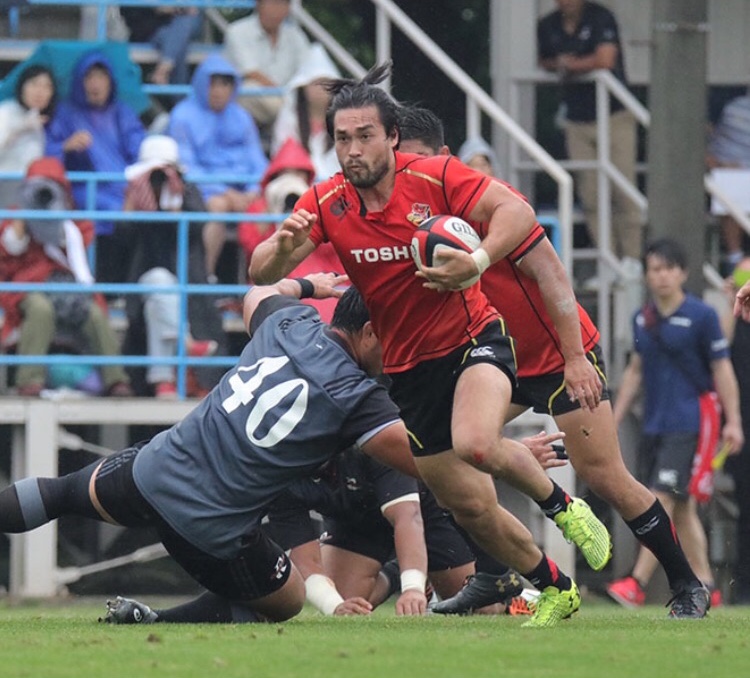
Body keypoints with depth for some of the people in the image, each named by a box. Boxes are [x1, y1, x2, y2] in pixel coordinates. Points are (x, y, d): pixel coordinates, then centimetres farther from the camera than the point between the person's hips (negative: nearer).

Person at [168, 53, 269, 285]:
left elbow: (257, 159, 16)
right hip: (203, 188, -4)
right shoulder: (183, 116, 4)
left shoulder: (240, 117, 20)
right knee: (218, 205, -37)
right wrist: (225, 192, -15)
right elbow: (186, 166, -4)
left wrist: (255, 189, -7)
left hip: (242, 187, 4)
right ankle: (206, 276, -32)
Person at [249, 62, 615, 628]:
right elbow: (262, 274, -13)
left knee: (474, 443, -33)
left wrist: (478, 262, -36)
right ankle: (555, 589, 28)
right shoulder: (324, 204, -7)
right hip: (408, 368, 4)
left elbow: (516, 211, -19)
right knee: (470, 507, 5)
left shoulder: (434, 177, -15)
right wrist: (283, 248, -36)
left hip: (473, 340, -4)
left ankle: (561, 505, -4)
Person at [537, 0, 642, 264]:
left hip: (613, 116, -5)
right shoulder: (548, 26, 9)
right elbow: (544, 62, 24)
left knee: (622, 191, -10)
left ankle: (632, 259, -6)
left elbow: (605, 59, -20)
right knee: (590, 197, 0)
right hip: (577, 121, 5)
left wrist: (570, 64, -5)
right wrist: (558, 65, 1)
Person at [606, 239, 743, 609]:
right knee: (681, 510, 8)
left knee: (664, 499, -15)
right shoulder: (642, 318, 11)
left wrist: (733, 422, -9)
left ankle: (636, 584, -20)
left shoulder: (701, 315, -6)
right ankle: (704, 588, 15)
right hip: (655, 424, 7)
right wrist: (614, 419, 20)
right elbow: (635, 371, 21)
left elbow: (722, 370, -4)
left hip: (690, 423, -7)